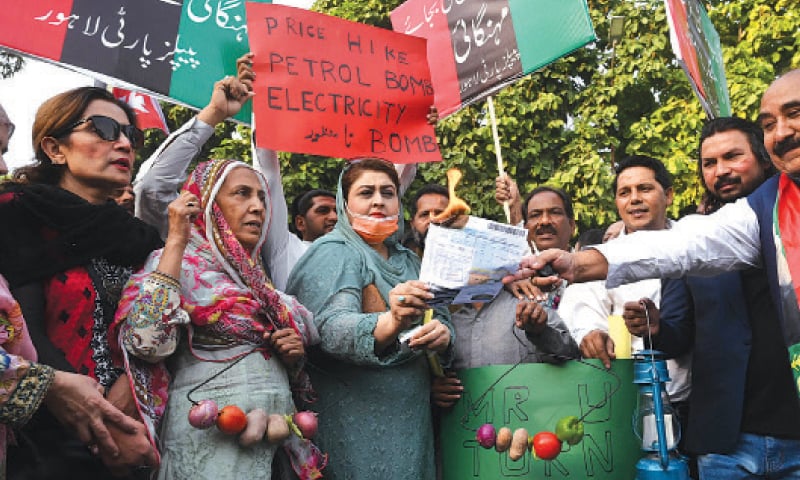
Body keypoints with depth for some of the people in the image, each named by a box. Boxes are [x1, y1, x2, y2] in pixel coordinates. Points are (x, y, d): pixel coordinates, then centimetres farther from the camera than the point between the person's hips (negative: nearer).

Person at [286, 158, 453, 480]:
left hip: (412, 416, 7)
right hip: (356, 423, -6)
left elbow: (440, 316, 7)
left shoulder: (409, 261, 13)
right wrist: (391, 324, -46)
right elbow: (330, 327, -27)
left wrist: (443, 333, -17)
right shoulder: (334, 253, -11)